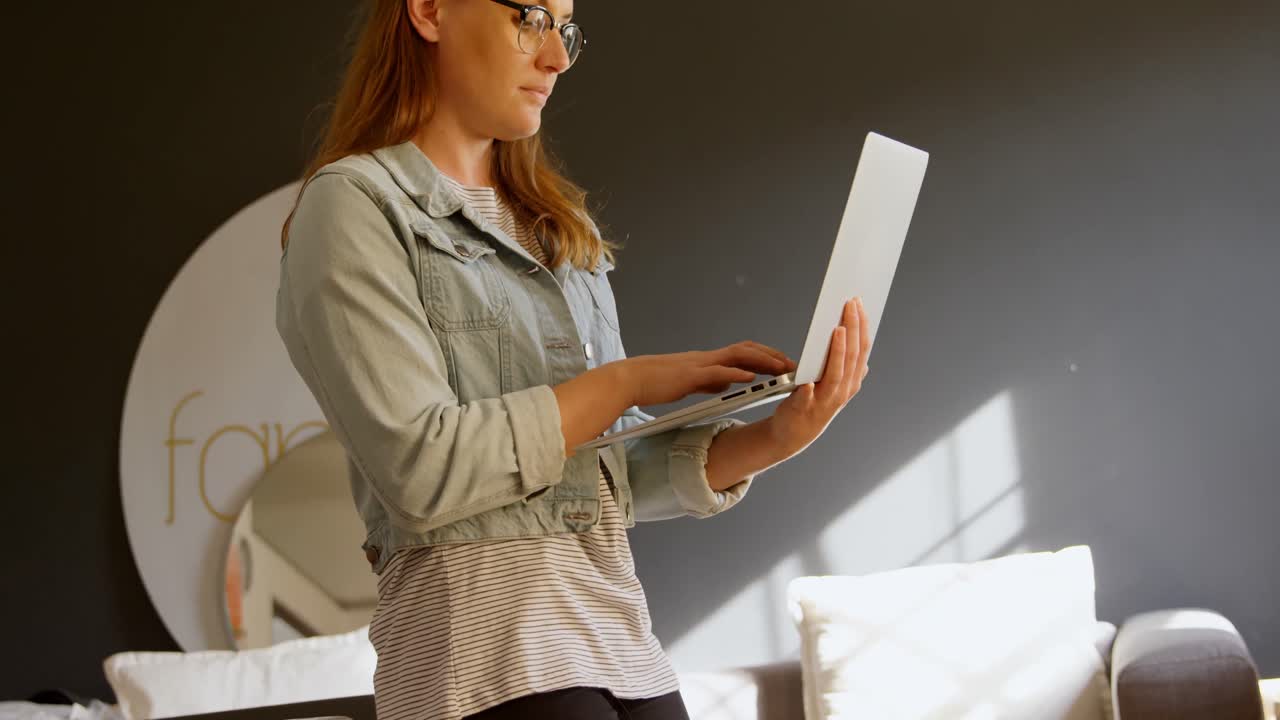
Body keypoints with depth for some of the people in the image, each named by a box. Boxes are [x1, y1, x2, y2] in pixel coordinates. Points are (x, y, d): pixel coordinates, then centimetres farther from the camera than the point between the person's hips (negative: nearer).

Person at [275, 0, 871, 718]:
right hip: (491, 652, -6)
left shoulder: (560, 228, 15)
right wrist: (632, 378, -10)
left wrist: (773, 438, -6)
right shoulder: (351, 206, -5)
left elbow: (623, 475, 10)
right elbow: (421, 470, -16)